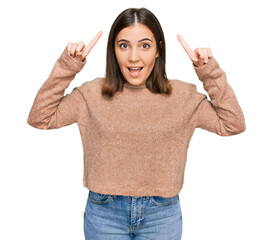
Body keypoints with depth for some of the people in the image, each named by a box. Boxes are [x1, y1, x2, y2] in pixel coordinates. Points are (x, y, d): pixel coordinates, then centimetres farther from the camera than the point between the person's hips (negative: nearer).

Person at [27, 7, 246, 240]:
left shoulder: (182, 96, -5)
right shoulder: (92, 94, -5)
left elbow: (233, 124, -5)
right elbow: (39, 118, -7)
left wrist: (210, 71, -12)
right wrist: (67, 66, -13)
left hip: (162, 214, 1)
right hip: (104, 212, 0)